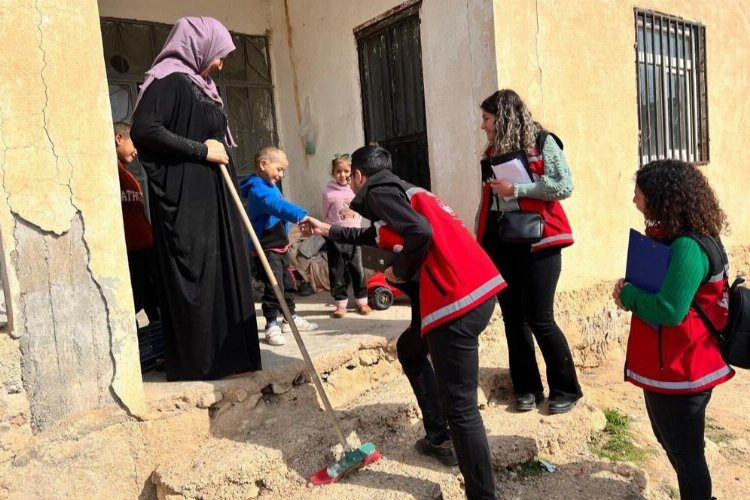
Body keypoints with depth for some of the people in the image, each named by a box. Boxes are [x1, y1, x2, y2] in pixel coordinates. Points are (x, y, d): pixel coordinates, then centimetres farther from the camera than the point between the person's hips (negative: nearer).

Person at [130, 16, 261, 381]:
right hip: (184, 198, -9)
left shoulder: (201, 87, 20)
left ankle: (225, 355, 18)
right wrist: (201, 150, -17)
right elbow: (143, 130, -21)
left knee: (222, 272, 9)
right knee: (192, 276, -5)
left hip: (213, 197, 9)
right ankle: (195, 363, 5)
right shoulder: (169, 81, -8)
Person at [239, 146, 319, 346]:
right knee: (274, 287, -11)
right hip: (266, 248, -10)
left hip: (280, 245, 10)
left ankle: (291, 318, 32)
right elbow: (278, 206, -38)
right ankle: (271, 326, 0)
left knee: (288, 284, 18)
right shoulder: (258, 189, -20)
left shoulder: (271, 186, 13)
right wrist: (301, 216, -51)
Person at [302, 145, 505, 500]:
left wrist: (400, 272, -2)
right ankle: (439, 439, 34)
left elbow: (419, 233, -20)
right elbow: (380, 236, 44)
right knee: (410, 349, 29)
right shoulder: (398, 189, 27)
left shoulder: (378, 189, -2)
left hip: (458, 298, -10)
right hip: (476, 287, 10)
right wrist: (328, 231, 52)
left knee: (459, 405, -4)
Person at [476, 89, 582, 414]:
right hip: (501, 243, 6)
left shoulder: (542, 142, -5)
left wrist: (517, 188, -17)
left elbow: (564, 186, -14)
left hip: (537, 241, -6)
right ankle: (527, 388, 21)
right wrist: (479, 241, 12)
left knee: (540, 319, -4)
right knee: (512, 318, 8)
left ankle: (566, 389, 15)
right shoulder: (492, 152, 13)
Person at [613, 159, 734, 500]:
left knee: (685, 452, 8)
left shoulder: (688, 247, -26)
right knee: (672, 443, 26)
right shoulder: (670, 238, 5)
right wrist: (630, 291, -3)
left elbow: (669, 310, -31)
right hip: (666, 366, 10)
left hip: (680, 371, -10)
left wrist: (627, 296, -17)